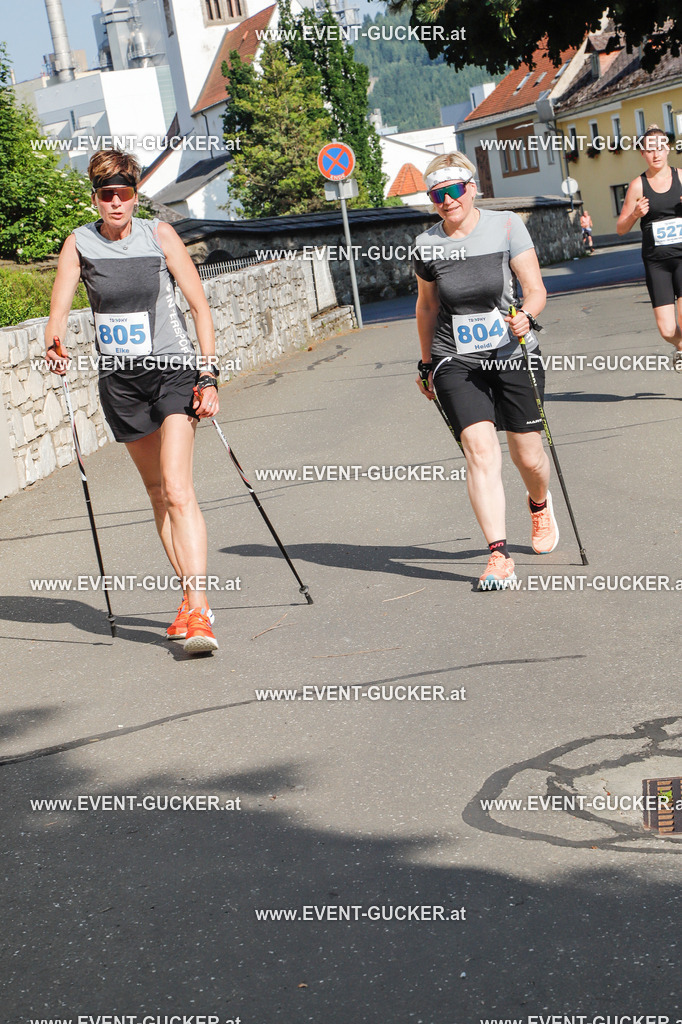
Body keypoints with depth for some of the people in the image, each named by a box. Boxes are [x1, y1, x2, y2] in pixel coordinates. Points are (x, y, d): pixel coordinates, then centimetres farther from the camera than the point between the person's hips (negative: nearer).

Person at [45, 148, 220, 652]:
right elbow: (60, 307, -6)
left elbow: (200, 306, -5)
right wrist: (56, 346, -28)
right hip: (120, 380, 4)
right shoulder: (79, 243, -1)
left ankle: (200, 610, -22)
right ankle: (191, 597, 21)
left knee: (177, 488, -17)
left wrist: (209, 375, -12)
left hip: (174, 370, -4)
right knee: (157, 491, 11)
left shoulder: (159, 235, -7)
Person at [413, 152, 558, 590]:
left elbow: (536, 290, -5)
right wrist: (427, 363, 21)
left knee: (528, 456, 6)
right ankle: (499, 555, -18)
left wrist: (526, 316, -27)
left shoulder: (507, 226, -4)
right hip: (456, 362, 0)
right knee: (480, 450, -17)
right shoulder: (427, 245, 1)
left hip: (515, 355, 0)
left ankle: (540, 504, 43)